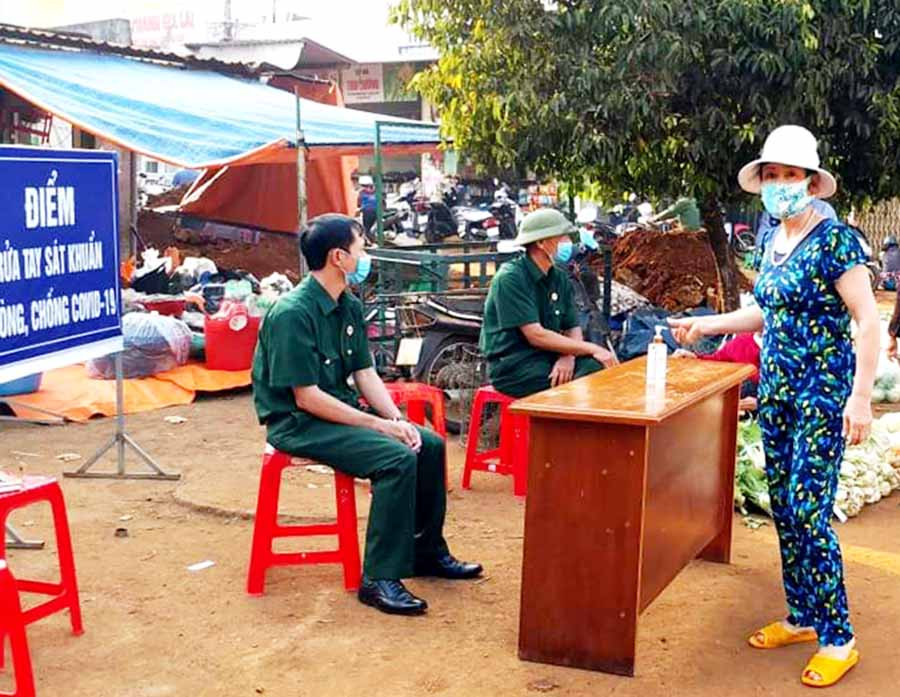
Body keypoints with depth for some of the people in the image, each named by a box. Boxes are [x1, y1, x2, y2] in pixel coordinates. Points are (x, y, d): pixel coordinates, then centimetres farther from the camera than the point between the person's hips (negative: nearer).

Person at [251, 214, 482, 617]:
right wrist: (378, 425, -21)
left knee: (429, 445, 2)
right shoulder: (293, 314, -21)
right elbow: (307, 397, -23)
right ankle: (379, 579, -20)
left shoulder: (350, 307, 8)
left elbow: (365, 373, 9)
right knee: (397, 459, -27)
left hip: (341, 412, 9)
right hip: (297, 422, -9)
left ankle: (427, 552, 19)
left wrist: (397, 419, -8)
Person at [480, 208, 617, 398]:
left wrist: (568, 357, -16)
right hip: (512, 365, -7)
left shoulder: (560, 278, 11)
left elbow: (573, 329, 9)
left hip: (549, 357, 7)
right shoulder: (510, 279, -13)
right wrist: (592, 349, -19)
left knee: (601, 368, -19)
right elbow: (536, 336, -19)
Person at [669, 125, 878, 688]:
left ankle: (838, 639, 2)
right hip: (776, 388, 8)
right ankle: (802, 617, 25)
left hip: (823, 392, -8)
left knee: (809, 511, -9)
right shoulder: (769, 243, 10)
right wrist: (707, 324, 19)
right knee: (783, 508, 11)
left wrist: (861, 397, -22)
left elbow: (868, 321, -16)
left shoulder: (835, 240, -13)